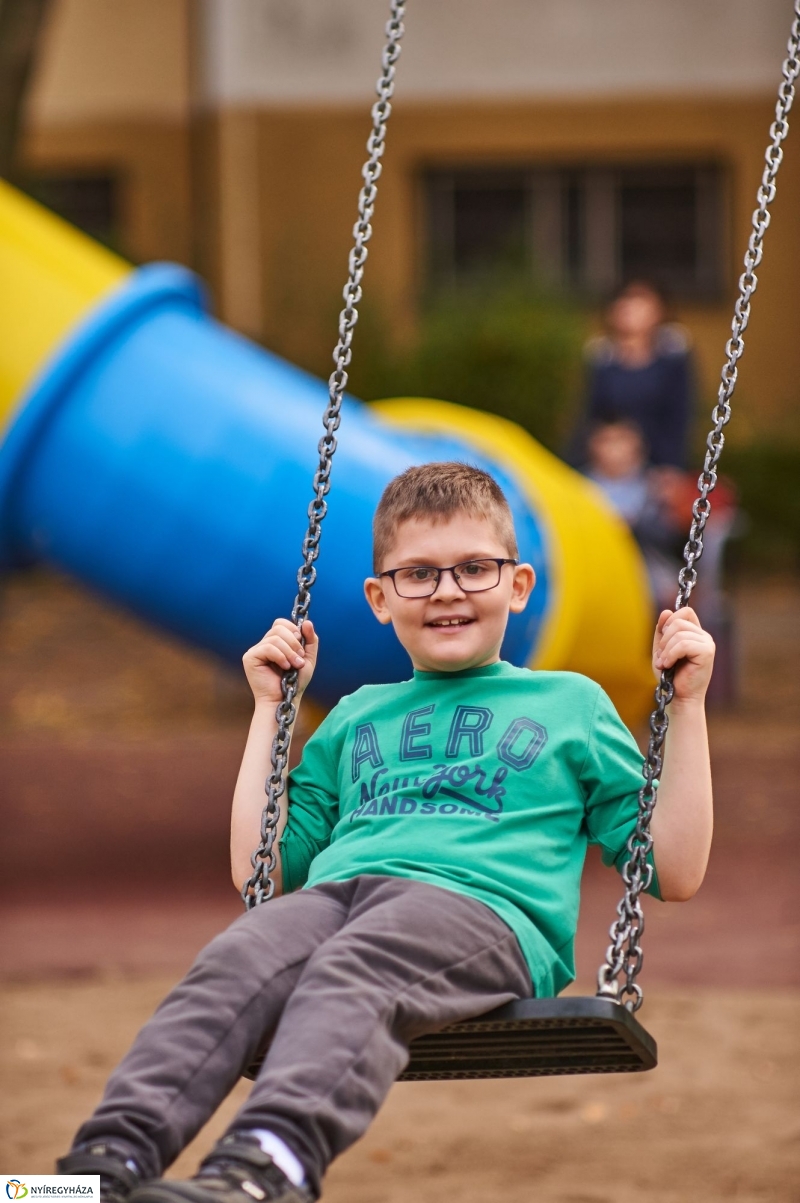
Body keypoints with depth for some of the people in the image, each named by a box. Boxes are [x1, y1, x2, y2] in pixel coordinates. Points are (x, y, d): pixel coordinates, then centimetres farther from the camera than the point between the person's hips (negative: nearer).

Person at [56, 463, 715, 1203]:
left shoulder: (570, 705, 28)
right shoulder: (358, 718, 36)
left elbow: (675, 873, 21)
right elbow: (259, 869, 32)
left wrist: (687, 702, 16)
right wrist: (270, 708, 34)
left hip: (484, 905, -3)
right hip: (335, 891, 4)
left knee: (349, 972, -39)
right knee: (236, 962, -34)